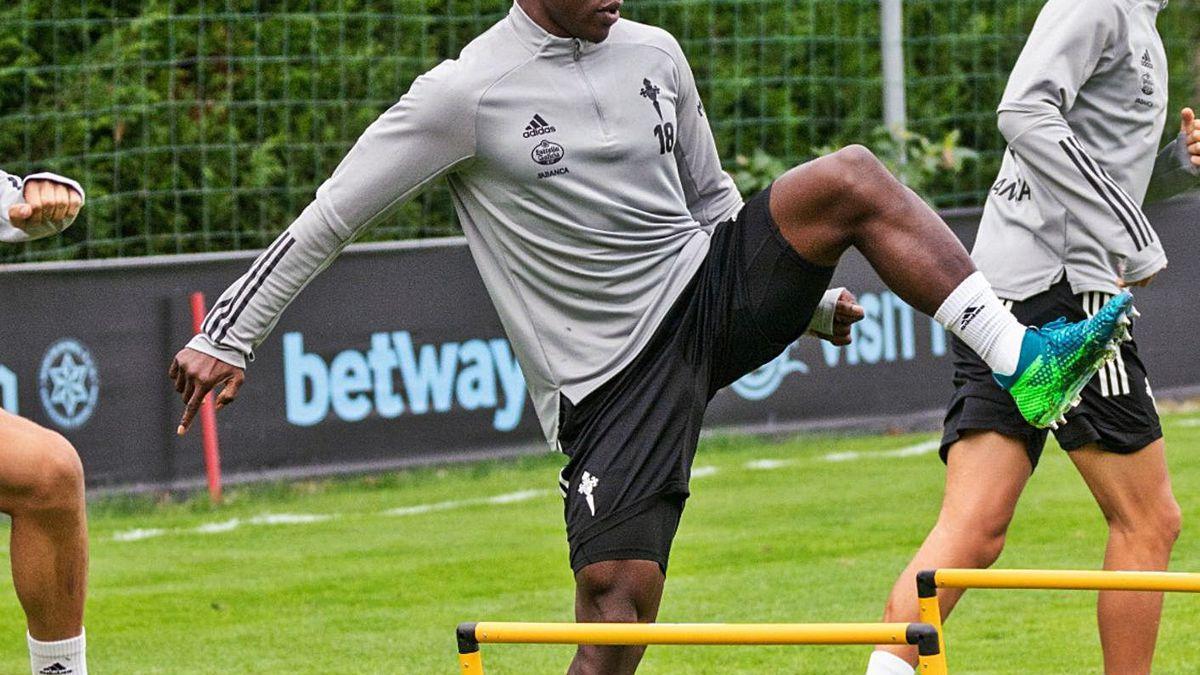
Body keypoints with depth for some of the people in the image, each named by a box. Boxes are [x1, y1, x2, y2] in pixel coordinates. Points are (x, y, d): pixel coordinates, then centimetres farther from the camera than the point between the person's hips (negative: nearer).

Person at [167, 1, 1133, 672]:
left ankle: (1019, 360, -21)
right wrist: (227, 338, -7)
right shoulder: (465, 95, -8)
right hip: (611, 375, -5)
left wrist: (804, 287, 17)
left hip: (710, 289, 5)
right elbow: (330, 219, -4)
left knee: (850, 179, -17)